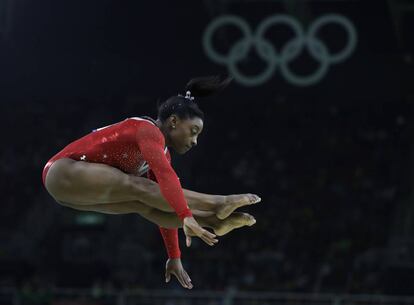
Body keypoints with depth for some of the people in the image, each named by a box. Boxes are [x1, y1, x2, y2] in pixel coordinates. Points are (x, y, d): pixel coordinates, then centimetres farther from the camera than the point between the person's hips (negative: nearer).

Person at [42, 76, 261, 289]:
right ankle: (218, 205, -35)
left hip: (80, 191, 10)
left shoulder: (161, 153, 11)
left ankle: (213, 220, -22)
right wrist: (186, 217, -46)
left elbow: (164, 205, 13)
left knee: (147, 204, -12)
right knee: (137, 187, -27)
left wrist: (174, 257, 13)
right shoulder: (148, 131, -19)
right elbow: (166, 177, -35)